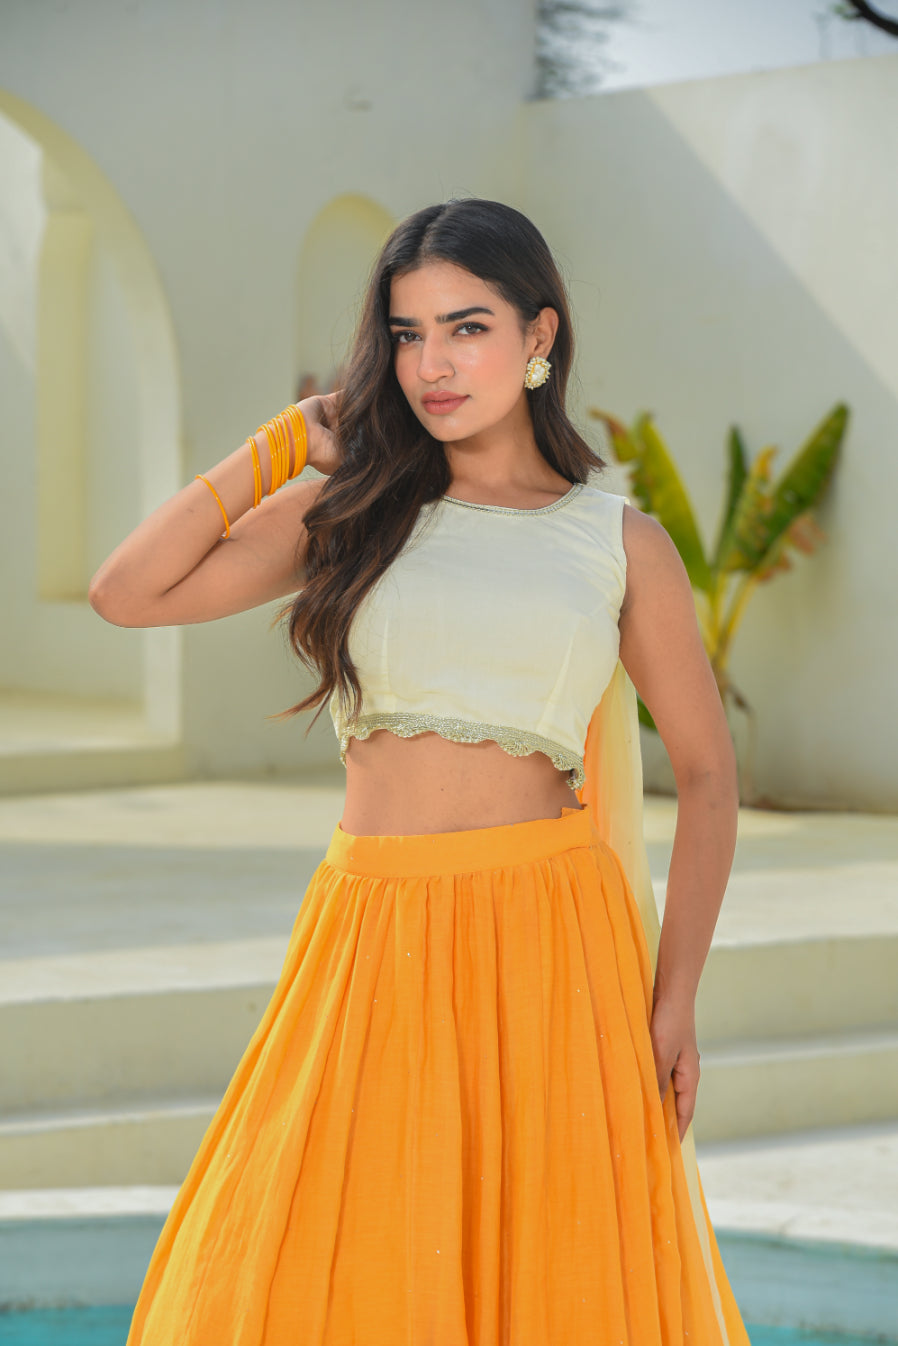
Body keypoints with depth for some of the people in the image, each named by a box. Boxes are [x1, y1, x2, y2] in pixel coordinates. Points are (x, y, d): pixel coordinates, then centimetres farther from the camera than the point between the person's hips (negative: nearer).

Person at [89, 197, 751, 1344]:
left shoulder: (621, 543, 5)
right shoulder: (350, 510, 9)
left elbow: (705, 773, 9)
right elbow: (127, 592, 2)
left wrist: (674, 1000, 2)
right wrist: (289, 442, 2)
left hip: (551, 941, -1)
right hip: (372, 941, 1)